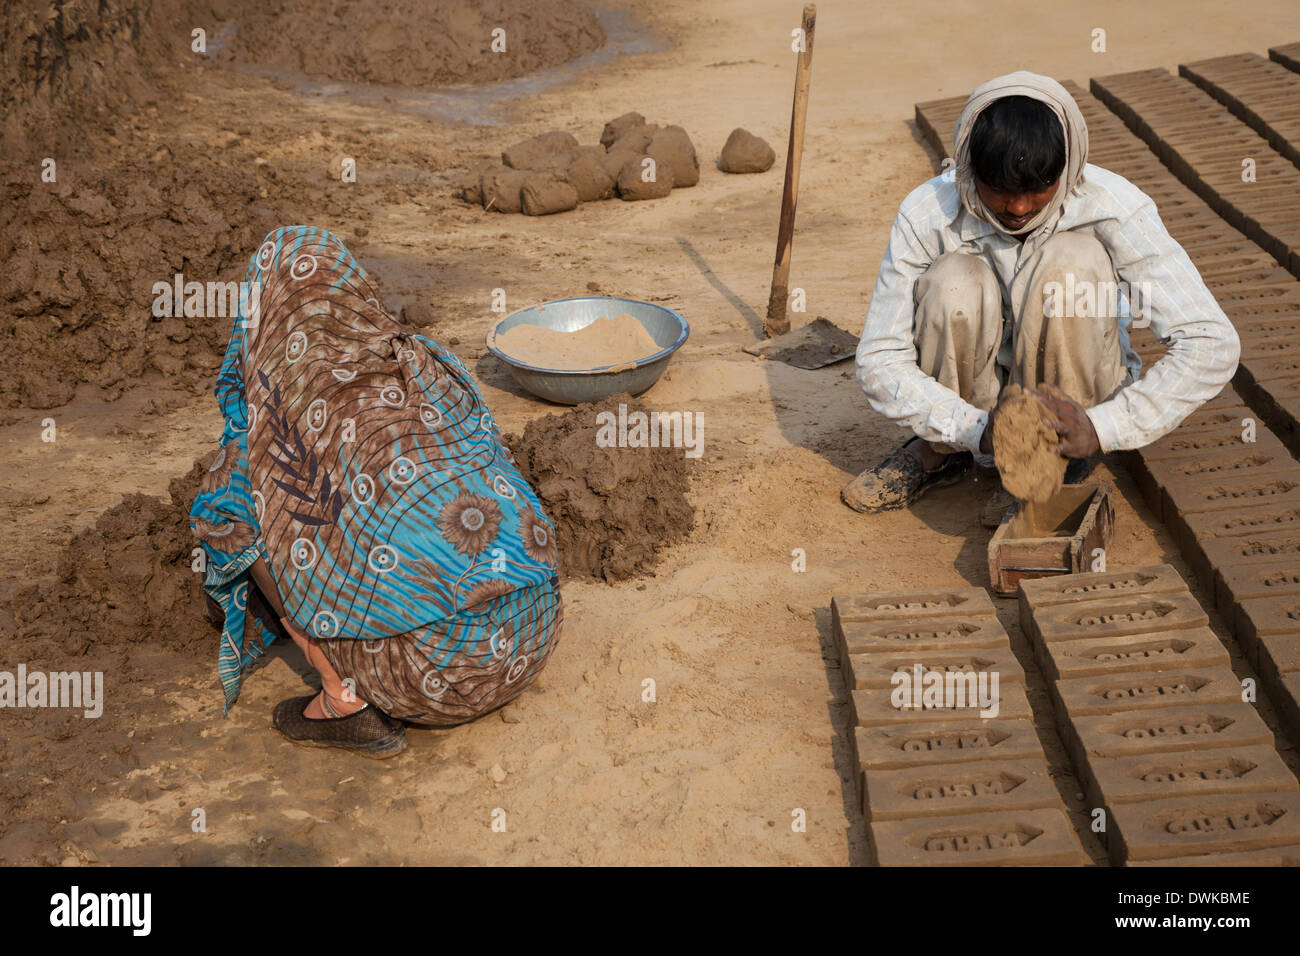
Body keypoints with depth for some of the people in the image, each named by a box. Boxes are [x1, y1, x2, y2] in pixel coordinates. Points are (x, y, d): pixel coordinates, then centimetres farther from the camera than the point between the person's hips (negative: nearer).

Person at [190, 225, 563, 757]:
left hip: (436, 665, -6)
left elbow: (215, 511, 10)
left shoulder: (288, 395, -2)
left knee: (239, 517, 11)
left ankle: (347, 702, 8)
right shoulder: (431, 364, 14)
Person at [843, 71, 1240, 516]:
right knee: (953, 281, -29)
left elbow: (1212, 344, -24)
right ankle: (941, 452, -3)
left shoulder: (1114, 209, -22)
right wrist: (977, 430, -33)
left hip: (1072, 403, -1)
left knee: (1072, 260, -28)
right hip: (973, 409, 1)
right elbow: (878, 362, -18)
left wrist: (1102, 428, -35)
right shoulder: (926, 216, -20)